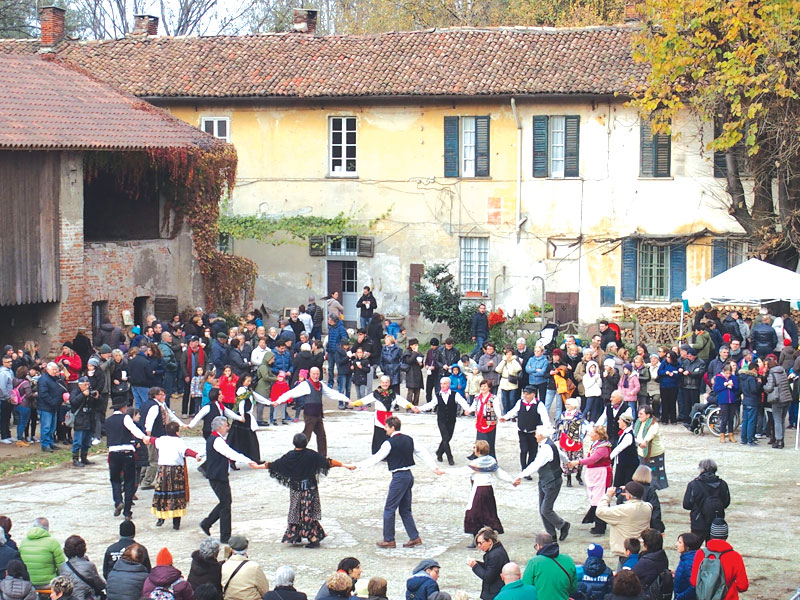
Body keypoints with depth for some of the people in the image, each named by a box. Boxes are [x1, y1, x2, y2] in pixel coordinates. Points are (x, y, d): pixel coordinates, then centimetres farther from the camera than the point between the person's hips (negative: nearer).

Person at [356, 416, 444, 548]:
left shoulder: (390, 443, -13)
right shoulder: (408, 440, 9)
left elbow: (376, 458, -12)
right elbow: (423, 454, 12)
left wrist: (357, 465, -6)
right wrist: (435, 468, 15)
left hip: (399, 477, -8)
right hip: (409, 475, 8)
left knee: (389, 509, 1)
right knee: (405, 510, 15)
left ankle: (388, 540, 5)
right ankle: (414, 537, 13)